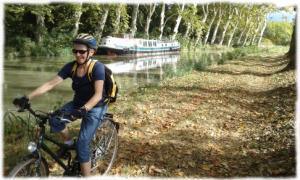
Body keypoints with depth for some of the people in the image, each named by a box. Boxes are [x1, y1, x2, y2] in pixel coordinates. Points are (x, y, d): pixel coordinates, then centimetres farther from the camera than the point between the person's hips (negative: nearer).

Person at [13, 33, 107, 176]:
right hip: (77, 103, 5)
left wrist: (83, 110, -49)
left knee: (82, 144, -14)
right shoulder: (71, 67, -9)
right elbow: (51, 84, -15)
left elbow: (98, 94, -32)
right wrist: (27, 97, -24)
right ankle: (68, 143, 10)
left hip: (95, 107, -5)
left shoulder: (97, 67, -24)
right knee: (54, 120, -19)